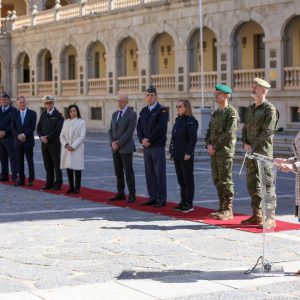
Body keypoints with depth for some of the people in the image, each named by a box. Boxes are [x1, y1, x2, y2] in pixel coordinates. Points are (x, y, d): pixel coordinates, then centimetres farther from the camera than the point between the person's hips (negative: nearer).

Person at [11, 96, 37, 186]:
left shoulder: (32, 113, 1)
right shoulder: (15, 114, 10)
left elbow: (32, 127, -7)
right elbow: (13, 128, 6)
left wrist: (24, 135, -16)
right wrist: (18, 136, -10)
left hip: (28, 141, -3)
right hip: (18, 141, 3)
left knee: (30, 160, -1)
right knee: (20, 161, 6)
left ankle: (31, 180, 2)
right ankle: (21, 179, 11)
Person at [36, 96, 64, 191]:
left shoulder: (58, 115, -7)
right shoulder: (43, 114, 12)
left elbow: (58, 129, -16)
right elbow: (38, 128, 11)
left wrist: (47, 137, -16)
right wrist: (41, 137, -7)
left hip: (54, 143, -6)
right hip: (44, 143, 6)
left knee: (56, 164, 0)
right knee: (48, 165, 10)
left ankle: (58, 184, 6)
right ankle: (49, 183, 16)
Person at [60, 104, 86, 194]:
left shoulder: (81, 122, -1)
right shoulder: (66, 122, 12)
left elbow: (82, 137, -7)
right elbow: (62, 135, 8)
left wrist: (73, 146, -14)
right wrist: (66, 144, -9)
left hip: (77, 149, -4)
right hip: (66, 149, 4)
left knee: (77, 168, -2)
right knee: (68, 168, 5)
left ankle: (77, 188, 3)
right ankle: (71, 187, 13)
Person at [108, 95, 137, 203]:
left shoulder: (132, 114, -7)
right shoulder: (115, 114, 15)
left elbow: (129, 131, -14)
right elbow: (111, 130, 14)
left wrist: (118, 144, -16)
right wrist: (112, 143, -4)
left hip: (126, 148, -6)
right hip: (115, 148, 6)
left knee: (128, 172, -4)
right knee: (118, 172, 9)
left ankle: (131, 195, 0)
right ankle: (120, 193, 16)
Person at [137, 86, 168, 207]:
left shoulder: (162, 110, -5)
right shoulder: (143, 111, 15)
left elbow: (160, 128, -15)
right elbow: (139, 127, 11)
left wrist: (149, 140, -14)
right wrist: (142, 140, -6)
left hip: (158, 147, -6)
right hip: (146, 147, 6)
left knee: (159, 173, -4)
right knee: (149, 173, 9)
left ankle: (161, 199, -1)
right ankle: (153, 197, 16)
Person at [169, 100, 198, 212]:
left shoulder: (191, 121, -11)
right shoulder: (178, 120, 14)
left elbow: (193, 139, -16)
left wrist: (188, 153, -20)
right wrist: (171, 150, 14)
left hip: (186, 156, -8)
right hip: (177, 155, 8)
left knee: (188, 179, -1)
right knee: (181, 179, 12)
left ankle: (189, 204, 4)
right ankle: (183, 202, 19)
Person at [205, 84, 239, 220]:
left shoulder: (232, 112, -9)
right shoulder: (216, 113, 18)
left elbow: (229, 134, -17)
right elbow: (210, 130, 18)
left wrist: (215, 147, -14)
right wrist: (209, 145, 0)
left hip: (225, 151, -8)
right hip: (214, 152, 8)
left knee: (225, 181, -5)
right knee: (217, 180, 11)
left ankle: (228, 211, 0)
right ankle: (222, 208, 18)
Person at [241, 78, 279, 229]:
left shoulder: (270, 109, -7)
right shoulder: (250, 109, 16)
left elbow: (267, 131, -15)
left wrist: (253, 147, -14)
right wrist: (245, 144, -2)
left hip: (263, 151, -8)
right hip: (250, 152, 8)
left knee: (267, 183, -7)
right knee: (252, 184, 10)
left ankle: (270, 218, -6)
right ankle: (257, 215, 18)